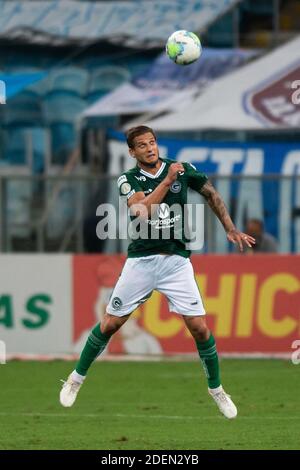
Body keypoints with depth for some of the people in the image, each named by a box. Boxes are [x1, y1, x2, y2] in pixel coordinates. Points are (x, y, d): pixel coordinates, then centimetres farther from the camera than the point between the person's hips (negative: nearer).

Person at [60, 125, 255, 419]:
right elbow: (141, 212, -21)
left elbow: (211, 195, 16)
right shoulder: (128, 180, -3)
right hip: (140, 261, 0)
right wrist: (168, 180, -22)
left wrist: (230, 229, 11)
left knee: (199, 328, -7)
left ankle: (216, 389, 12)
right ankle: (76, 378, 21)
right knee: (109, 325, 3)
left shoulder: (183, 170, 0)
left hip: (177, 261, 0)